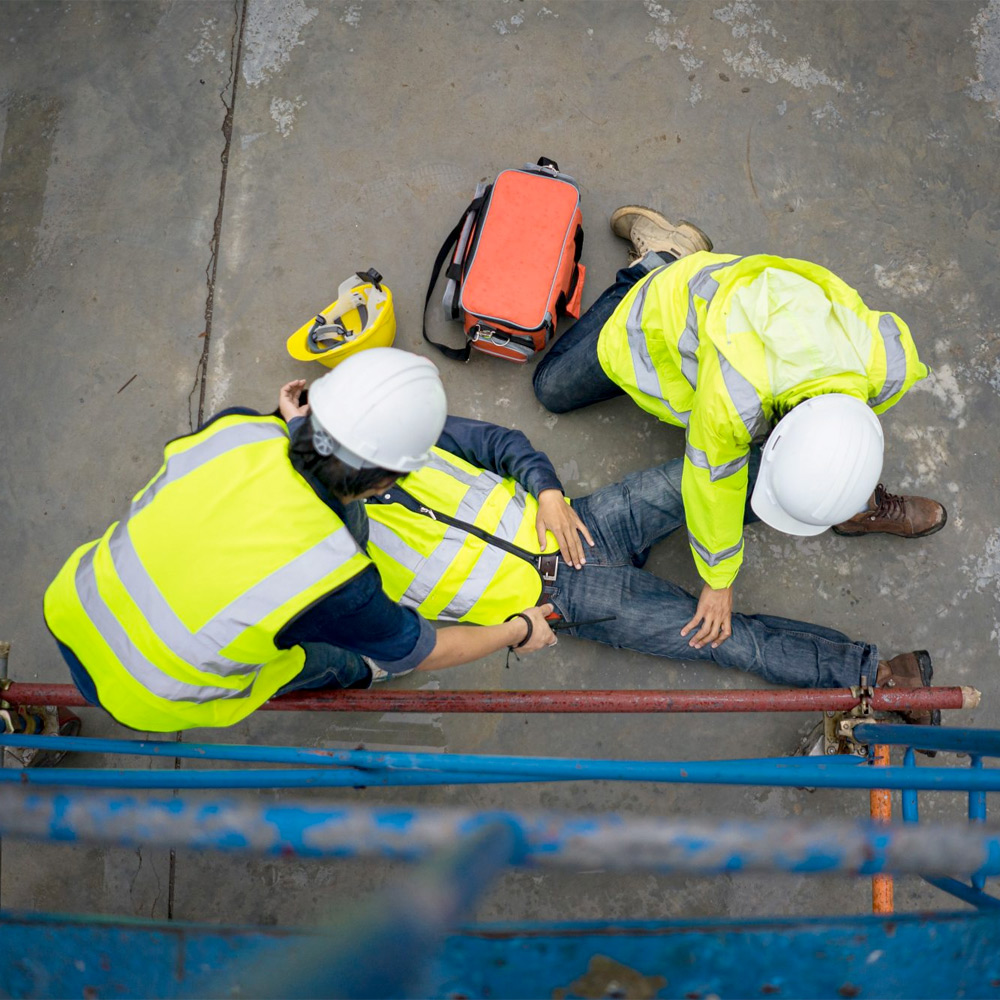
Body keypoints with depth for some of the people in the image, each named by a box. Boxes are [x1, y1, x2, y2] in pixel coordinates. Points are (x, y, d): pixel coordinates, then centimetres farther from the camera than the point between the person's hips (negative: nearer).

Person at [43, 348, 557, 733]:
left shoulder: (240, 429, -23)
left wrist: (289, 422, 16)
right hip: (142, 700, -4)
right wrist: (519, 631, 5)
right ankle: (352, 671, 46)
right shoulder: (335, 579, -33)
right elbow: (420, 653, -11)